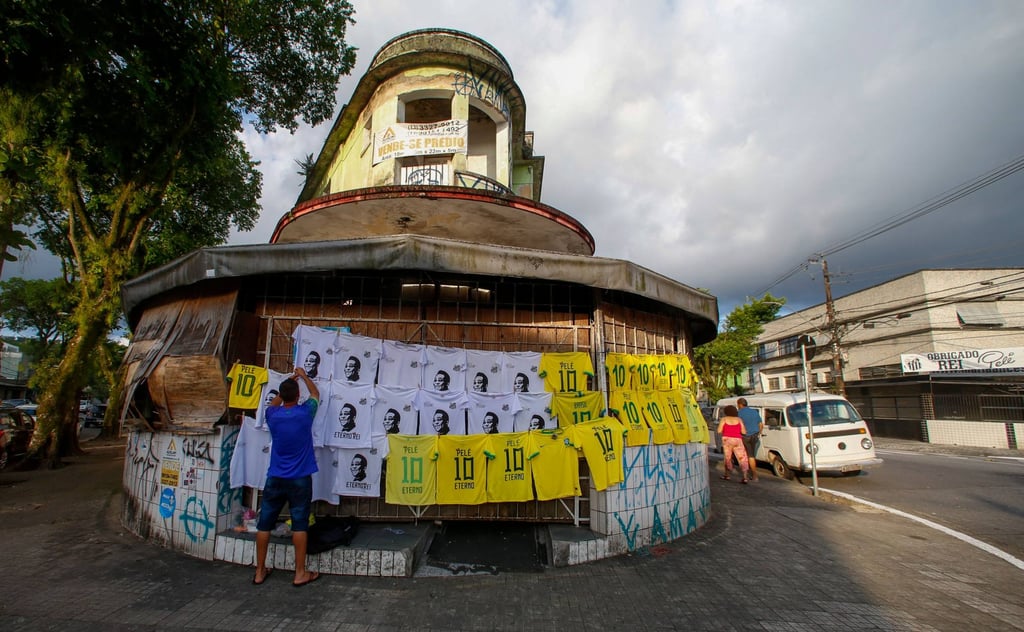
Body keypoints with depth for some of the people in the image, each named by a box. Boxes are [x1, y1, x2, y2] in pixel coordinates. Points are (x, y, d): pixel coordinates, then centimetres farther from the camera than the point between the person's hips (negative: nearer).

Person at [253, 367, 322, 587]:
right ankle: (300, 573, 10)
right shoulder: (305, 413, -11)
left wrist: (290, 381, 27)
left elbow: (275, 402, 23)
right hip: (300, 479, -3)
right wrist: (304, 376, 23)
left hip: (275, 479, 3)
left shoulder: (273, 415, -4)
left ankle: (260, 571, 25)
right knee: (299, 525, 3)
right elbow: (315, 393, 10)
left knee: (264, 523, 14)